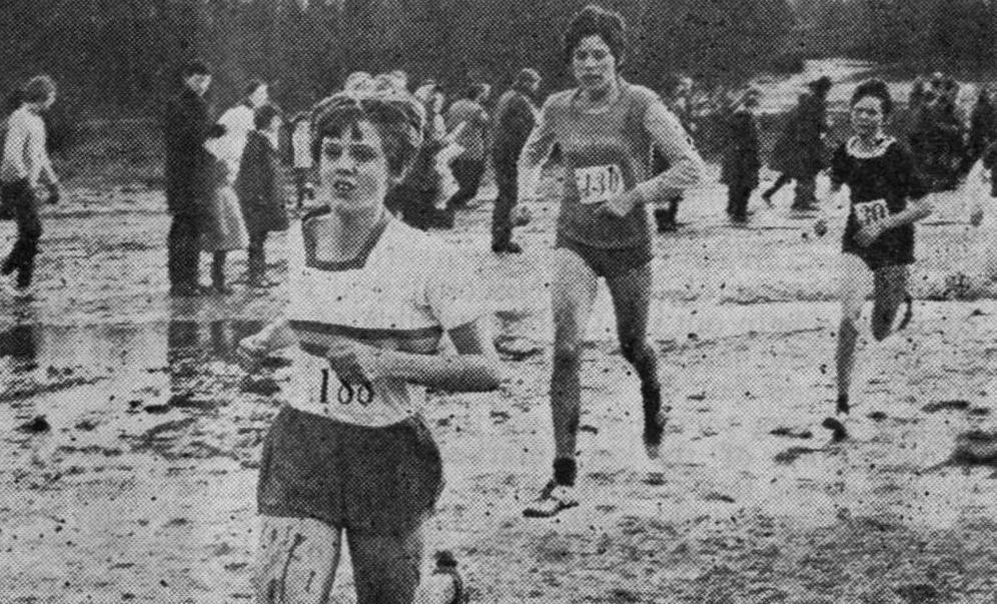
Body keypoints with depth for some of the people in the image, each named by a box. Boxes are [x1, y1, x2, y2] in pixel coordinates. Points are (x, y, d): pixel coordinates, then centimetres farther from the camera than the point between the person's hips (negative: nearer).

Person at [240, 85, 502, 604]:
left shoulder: (428, 261, -12)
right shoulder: (300, 240, 3)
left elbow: (487, 371, -11)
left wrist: (386, 363, -19)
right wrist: (267, 339, 13)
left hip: (390, 459, -3)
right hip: (301, 450, 3)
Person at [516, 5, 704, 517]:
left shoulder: (641, 106, -12)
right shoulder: (557, 109, -1)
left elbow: (690, 167, -17)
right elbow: (532, 153, 21)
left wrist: (634, 195, -21)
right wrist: (527, 187, 2)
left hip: (628, 244, -1)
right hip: (574, 242, 1)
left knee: (632, 346, 15)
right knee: (565, 349, -16)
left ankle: (654, 407, 54)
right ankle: (564, 480, -16)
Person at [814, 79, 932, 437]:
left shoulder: (897, 155, -13)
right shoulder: (844, 153, -2)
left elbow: (924, 207, -11)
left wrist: (883, 225, -20)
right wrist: (826, 215, 3)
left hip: (894, 248, -2)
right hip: (857, 245, 2)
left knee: (881, 333, 8)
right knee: (849, 318, -20)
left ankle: (901, 300, 47)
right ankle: (842, 404, -18)